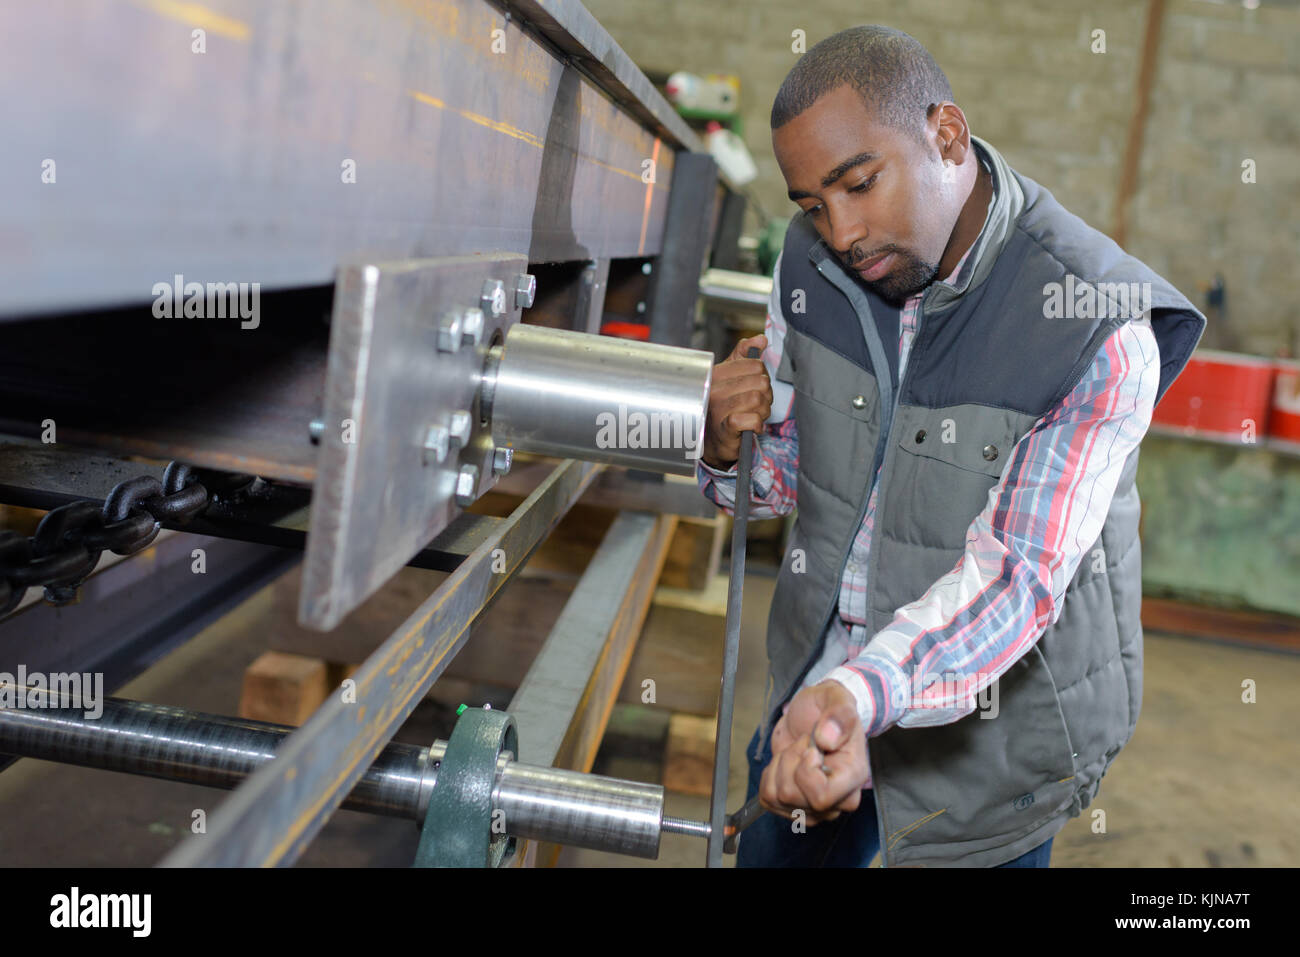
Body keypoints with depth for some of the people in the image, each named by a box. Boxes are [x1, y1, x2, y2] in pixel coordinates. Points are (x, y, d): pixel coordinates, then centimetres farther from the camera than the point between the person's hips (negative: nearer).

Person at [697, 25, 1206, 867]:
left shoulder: (1102, 333, -26)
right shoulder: (813, 261, -8)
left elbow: (1016, 575, -30)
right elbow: (789, 472, 3)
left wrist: (859, 693, -47)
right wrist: (730, 448, -21)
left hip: (991, 730, -5)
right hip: (821, 678, 5)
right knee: (774, 852, 22)